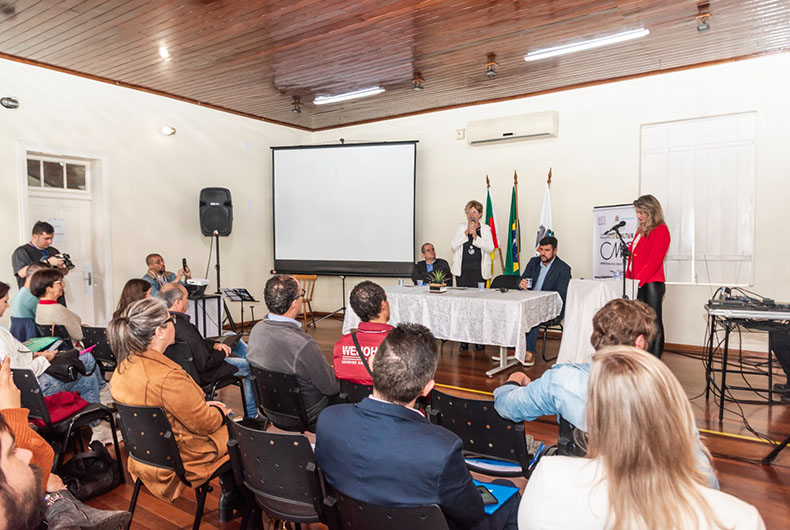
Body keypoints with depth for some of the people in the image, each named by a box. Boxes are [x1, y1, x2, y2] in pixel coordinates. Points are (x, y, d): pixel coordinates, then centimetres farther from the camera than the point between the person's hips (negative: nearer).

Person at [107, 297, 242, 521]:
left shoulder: (124, 368, -5)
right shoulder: (168, 377, -34)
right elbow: (204, 423, -22)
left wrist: (203, 405, 7)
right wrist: (220, 412, -1)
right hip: (180, 460, -9)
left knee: (227, 424, 22)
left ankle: (228, 500, 34)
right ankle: (233, 501, 33)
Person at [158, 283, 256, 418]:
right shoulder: (183, 328, -36)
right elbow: (204, 363, -30)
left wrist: (214, 345, -3)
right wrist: (223, 354, -12)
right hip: (201, 375, -9)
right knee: (249, 366, 4)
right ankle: (251, 415, 18)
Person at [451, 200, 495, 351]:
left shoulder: (485, 229, 9)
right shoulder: (461, 227, 12)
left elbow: (490, 248, -3)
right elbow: (453, 245, 0)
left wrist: (476, 236, -13)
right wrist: (467, 232, -9)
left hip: (479, 270, -1)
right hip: (462, 271, 1)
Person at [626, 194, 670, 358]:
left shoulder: (660, 230, -7)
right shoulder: (641, 230, 19)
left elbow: (654, 261, -15)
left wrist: (638, 280, -19)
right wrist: (628, 278, 11)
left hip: (651, 284, -8)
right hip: (638, 284, 8)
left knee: (654, 324, -4)